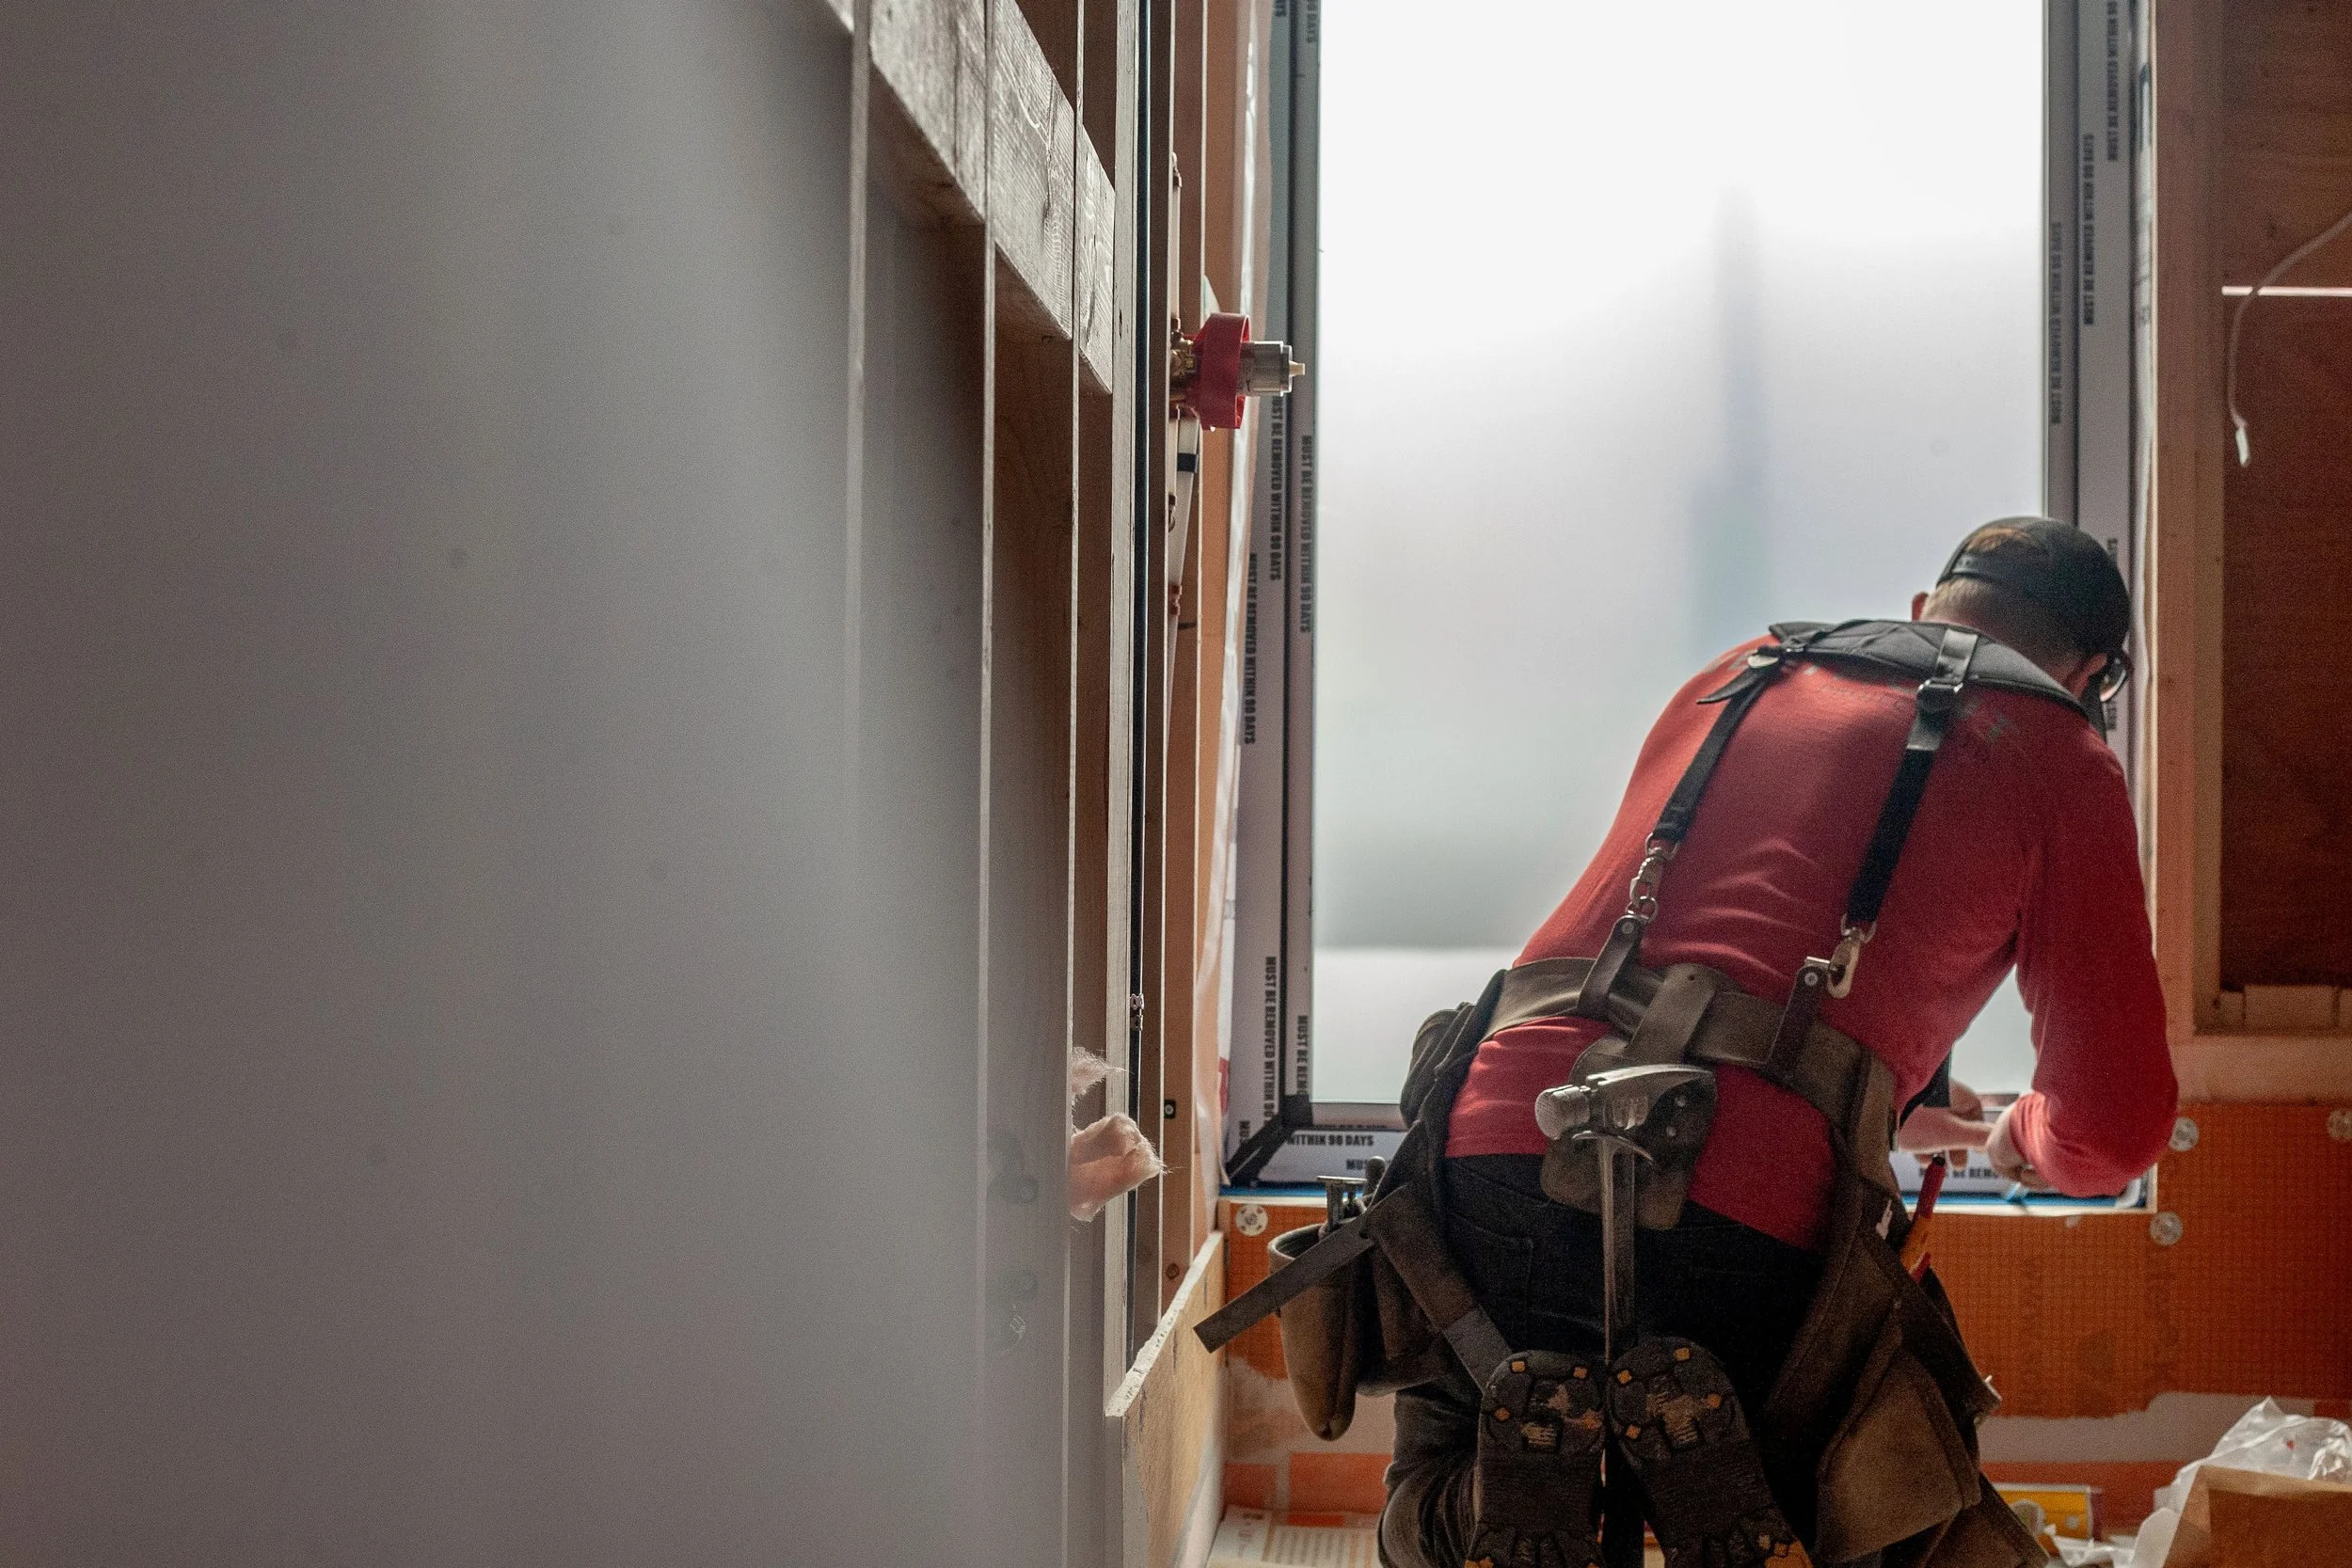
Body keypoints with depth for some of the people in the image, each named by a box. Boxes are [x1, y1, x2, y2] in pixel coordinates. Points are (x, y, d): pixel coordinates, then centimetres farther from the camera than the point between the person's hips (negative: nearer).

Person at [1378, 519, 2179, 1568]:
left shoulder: (1739, 673, 27)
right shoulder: (2058, 762, 11)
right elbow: (2116, 1128, 9)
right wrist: (2026, 1141, 34)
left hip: (1501, 1140, 4)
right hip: (1739, 1224, -4)